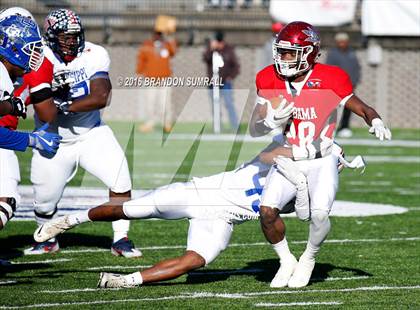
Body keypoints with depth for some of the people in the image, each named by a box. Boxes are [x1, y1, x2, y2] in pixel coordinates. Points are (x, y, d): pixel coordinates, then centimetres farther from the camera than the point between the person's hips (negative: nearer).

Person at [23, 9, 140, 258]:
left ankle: (121, 240, 1)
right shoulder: (40, 62, -18)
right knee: (45, 202, 6)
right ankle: (47, 240, 37)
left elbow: (101, 97, -24)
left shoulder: (93, 56, -13)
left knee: (121, 181, -14)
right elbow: (47, 116, -23)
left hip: (90, 133, 1)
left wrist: (65, 106, -25)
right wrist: (53, 88, -37)